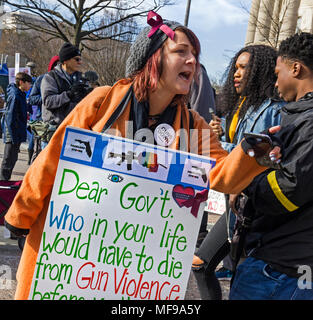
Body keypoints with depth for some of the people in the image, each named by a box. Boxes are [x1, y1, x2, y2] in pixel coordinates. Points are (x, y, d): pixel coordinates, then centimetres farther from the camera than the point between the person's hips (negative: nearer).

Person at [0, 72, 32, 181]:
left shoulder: (21, 95, 11)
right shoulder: (15, 96, -18)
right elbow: (10, 118, -21)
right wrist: (14, 137, -22)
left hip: (17, 135, 9)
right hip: (12, 135, -9)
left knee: (13, 159, 16)